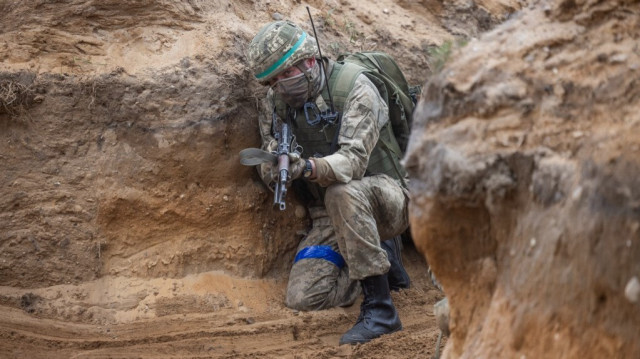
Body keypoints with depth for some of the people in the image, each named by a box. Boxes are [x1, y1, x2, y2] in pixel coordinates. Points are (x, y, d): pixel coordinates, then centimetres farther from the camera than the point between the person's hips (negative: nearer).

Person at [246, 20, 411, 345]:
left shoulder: (353, 86, -17)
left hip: (384, 198, -5)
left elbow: (353, 160, -29)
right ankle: (382, 258, 11)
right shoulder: (276, 102, 1)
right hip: (329, 218, 6)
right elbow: (269, 165, 2)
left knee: (342, 193, -40)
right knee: (302, 298, -15)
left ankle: (379, 308, -30)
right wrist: (274, 169, -23)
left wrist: (308, 167, -48)